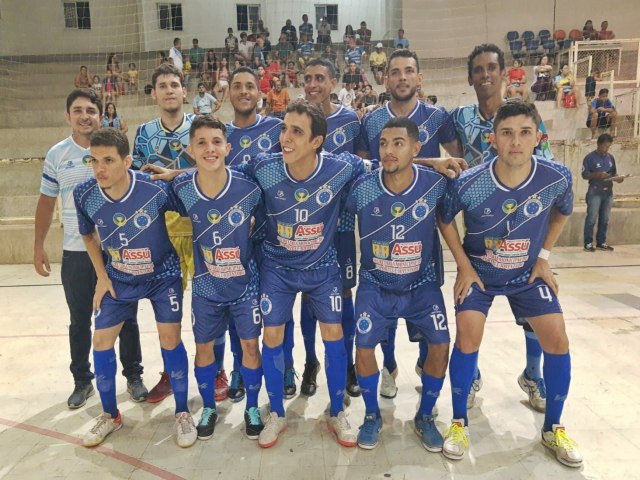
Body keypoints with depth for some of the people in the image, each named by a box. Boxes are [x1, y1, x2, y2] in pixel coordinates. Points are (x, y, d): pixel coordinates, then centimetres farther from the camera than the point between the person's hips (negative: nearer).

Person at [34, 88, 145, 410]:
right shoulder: (56, 154, 2)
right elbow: (46, 202, 9)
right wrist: (38, 246, 6)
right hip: (76, 252, 2)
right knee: (79, 320, 12)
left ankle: (133, 376, 25)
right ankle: (82, 380, 29)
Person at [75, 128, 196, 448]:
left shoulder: (156, 189, -28)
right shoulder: (84, 194, -18)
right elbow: (88, 234, 3)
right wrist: (101, 277, 1)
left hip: (163, 275, -3)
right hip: (118, 279, 4)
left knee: (170, 340, -3)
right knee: (101, 340, 5)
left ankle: (182, 413, 17)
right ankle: (110, 415, 27)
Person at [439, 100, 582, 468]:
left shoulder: (557, 177, -20)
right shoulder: (468, 183, -26)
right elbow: (445, 221, -7)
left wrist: (544, 257, 0)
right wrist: (464, 266, -10)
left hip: (528, 273, 2)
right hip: (479, 272, -2)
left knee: (557, 340, -4)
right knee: (468, 335, -16)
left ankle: (553, 427, 19)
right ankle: (460, 422, 5)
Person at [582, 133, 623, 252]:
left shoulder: (610, 157, 11)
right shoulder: (590, 158, -6)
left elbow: (614, 173, 17)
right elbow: (584, 175, -8)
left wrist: (618, 178, -5)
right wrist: (597, 175, -23)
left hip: (608, 192, 6)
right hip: (595, 193, -5)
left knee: (604, 219, 9)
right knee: (591, 219, -4)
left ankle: (601, 243, 17)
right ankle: (588, 243, 3)